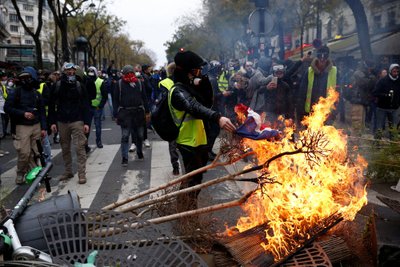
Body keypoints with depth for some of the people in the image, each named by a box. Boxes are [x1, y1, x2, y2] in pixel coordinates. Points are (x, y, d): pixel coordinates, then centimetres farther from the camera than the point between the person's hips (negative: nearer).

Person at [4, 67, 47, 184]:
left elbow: (42, 112, 13)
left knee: (34, 152, 3)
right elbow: (7, 107, -5)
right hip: (22, 127, -3)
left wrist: (43, 127, 7)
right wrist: (23, 114, -14)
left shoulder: (37, 94, 12)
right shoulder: (15, 92, -1)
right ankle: (20, 174, 12)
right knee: (24, 153, -7)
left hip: (36, 126, 4)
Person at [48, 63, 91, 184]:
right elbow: (51, 105, 5)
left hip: (77, 121, -2)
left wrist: (86, 122, -6)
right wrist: (53, 122, -1)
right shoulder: (57, 86, 2)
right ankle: (68, 172, 22)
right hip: (62, 122, 2)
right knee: (65, 148, 10)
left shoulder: (79, 86, 0)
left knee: (79, 148, -6)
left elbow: (85, 105, 0)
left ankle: (82, 173, -2)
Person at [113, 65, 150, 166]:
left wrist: (147, 112, 6)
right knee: (124, 137, -3)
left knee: (139, 135, 15)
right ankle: (124, 158, 3)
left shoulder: (139, 83, 6)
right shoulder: (120, 84, -1)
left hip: (138, 112, 3)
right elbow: (115, 100, 0)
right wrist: (116, 115, -5)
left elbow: (144, 98, 9)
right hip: (125, 113, -2)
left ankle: (140, 152, 36)